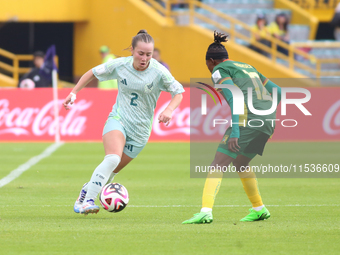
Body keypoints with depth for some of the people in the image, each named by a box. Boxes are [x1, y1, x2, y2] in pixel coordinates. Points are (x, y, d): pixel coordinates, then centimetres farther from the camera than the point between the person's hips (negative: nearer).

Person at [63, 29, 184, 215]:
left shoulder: (159, 72, -10)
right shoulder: (119, 65, -7)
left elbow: (178, 92, -1)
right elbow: (93, 73, 9)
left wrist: (169, 110, -19)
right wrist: (74, 92, 5)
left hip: (140, 130, 1)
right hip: (118, 120, -1)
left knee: (112, 171, 5)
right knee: (113, 158, -29)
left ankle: (87, 190, 33)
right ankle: (87, 201, -29)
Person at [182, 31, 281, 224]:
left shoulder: (220, 70, 5)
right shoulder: (248, 67, 27)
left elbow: (233, 98, -12)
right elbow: (278, 92, 26)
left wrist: (234, 132, -19)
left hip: (249, 119, -7)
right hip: (269, 120, 7)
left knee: (218, 164, -8)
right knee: (241, 163, 27)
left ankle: (206, 211, -23)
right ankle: (259, 210, 31)